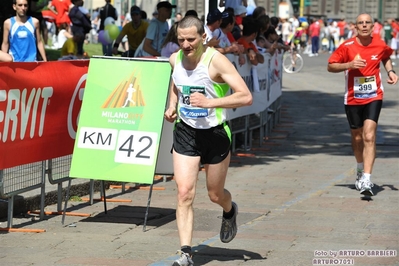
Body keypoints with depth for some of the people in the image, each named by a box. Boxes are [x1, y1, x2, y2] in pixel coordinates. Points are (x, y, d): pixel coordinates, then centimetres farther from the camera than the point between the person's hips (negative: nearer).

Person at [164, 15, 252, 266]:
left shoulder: (216, 61, -19)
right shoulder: (175, 59, -2)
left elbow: (246, 96, -26)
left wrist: (210, 102, -34)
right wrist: (172, 106, 3)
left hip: (216, 134, -3)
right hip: (185, 132, 3)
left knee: (215, 194, 13)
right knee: (185, 192, -12)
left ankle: (230, 211, 50)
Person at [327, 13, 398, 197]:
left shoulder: (380, 45, -2)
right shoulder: (347, 47, -8)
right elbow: (330, 66, -4)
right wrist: (349, 64, -19)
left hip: (373, 97, -1)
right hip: (353, 98, 1)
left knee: (369, 137, -17)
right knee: (357, 138, 14)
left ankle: (366, 180, -23)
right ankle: (360, 171, 42)